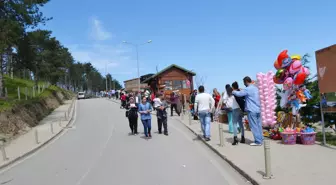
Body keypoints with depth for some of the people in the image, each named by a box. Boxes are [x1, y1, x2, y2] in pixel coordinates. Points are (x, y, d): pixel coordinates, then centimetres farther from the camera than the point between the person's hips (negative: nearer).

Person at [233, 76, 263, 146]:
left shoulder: (248, 89, -13)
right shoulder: (256, 88, 15)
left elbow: (239, 94, -15)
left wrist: (233, 91, 3)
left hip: (252, 110, -8)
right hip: (258, 109, 8)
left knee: (254, 126, -3)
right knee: (258, 125, 11)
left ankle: (258, 141, -1)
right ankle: (260, 139, 16)